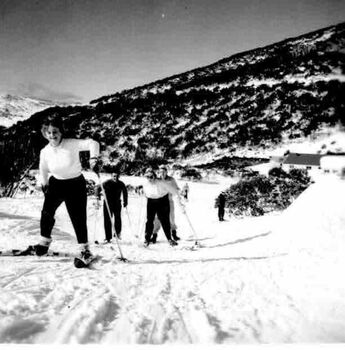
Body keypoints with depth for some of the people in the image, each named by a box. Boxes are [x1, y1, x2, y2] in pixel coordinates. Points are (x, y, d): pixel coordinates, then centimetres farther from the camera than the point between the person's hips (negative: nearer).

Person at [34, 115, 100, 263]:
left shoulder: (71, 144, -20)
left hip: (76, 185, -3)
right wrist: (44, 184, 4)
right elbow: (44, 170, 10)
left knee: (78, 218, -3)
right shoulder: (45, 152, -7)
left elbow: (92, 143, -21)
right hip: (56, 184, 3)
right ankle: (45, 242, 6)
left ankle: (84, 248, 11)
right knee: (47, 211, -14)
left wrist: (94, 158, -34)